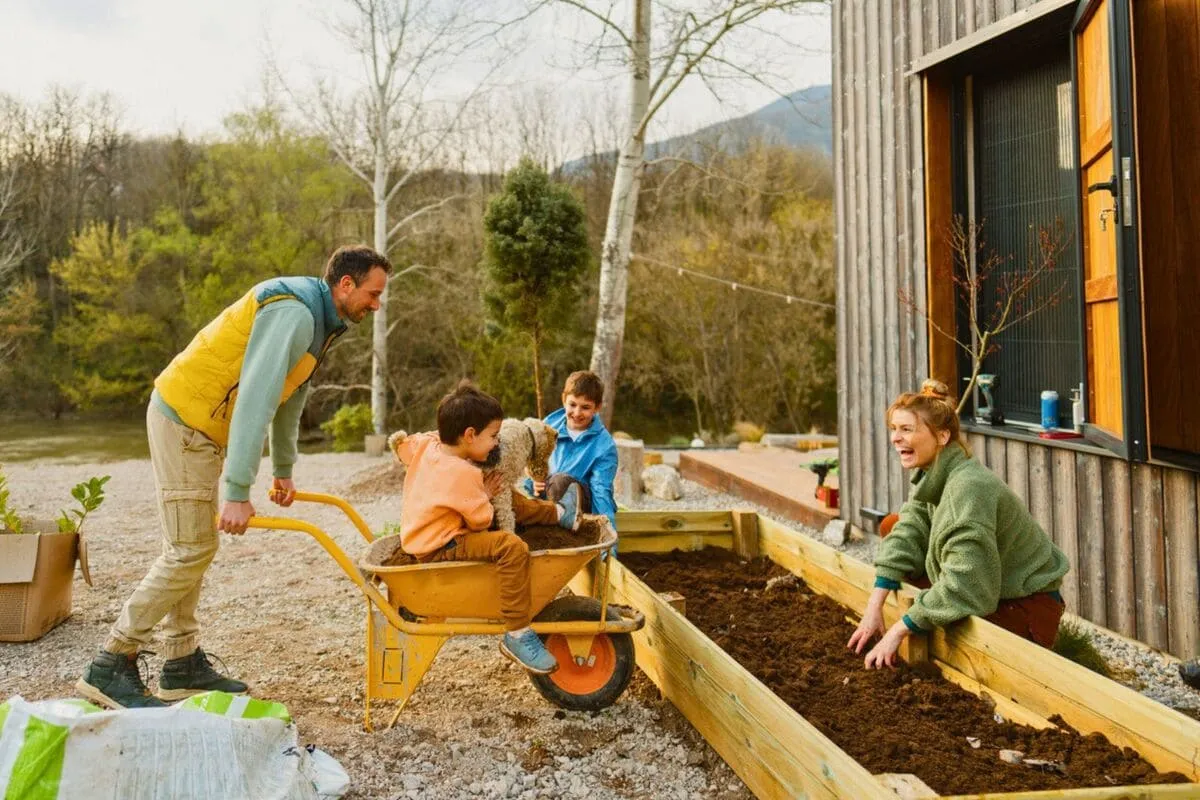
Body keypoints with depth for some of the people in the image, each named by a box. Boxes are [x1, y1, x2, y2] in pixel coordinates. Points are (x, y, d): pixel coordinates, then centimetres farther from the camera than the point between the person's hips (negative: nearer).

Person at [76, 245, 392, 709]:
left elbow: (290, 397, 20)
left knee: (194, 547, 12)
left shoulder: (318, 321, 11)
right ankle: (110, 666, 0)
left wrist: (284, 471, 24)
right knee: (189, 551, -9)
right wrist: (238, 492, -33)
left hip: (201, 425, 10)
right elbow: (255, 398, -30)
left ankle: (183, 664, 19)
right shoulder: (293, 313, -22)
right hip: (185, 421, -10)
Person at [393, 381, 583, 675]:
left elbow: (402, 446, 23)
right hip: (439, 550, -10)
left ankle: (559, 513, 36)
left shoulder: (426, 444, -1)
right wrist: (485, 495, 1)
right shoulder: (463, 474, -25)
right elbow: (481, 521, -18)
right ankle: (517, 636, -24)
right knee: (512, 546, -29)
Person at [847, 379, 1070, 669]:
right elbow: (905, 539, -3)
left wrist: (899, 630, -27)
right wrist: (874, 608, -12)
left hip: (1026, 606, -9)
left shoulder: (968, 486, -30)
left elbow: (963, 582, -33)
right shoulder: (933, 477, -1)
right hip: (990, 597, 9)